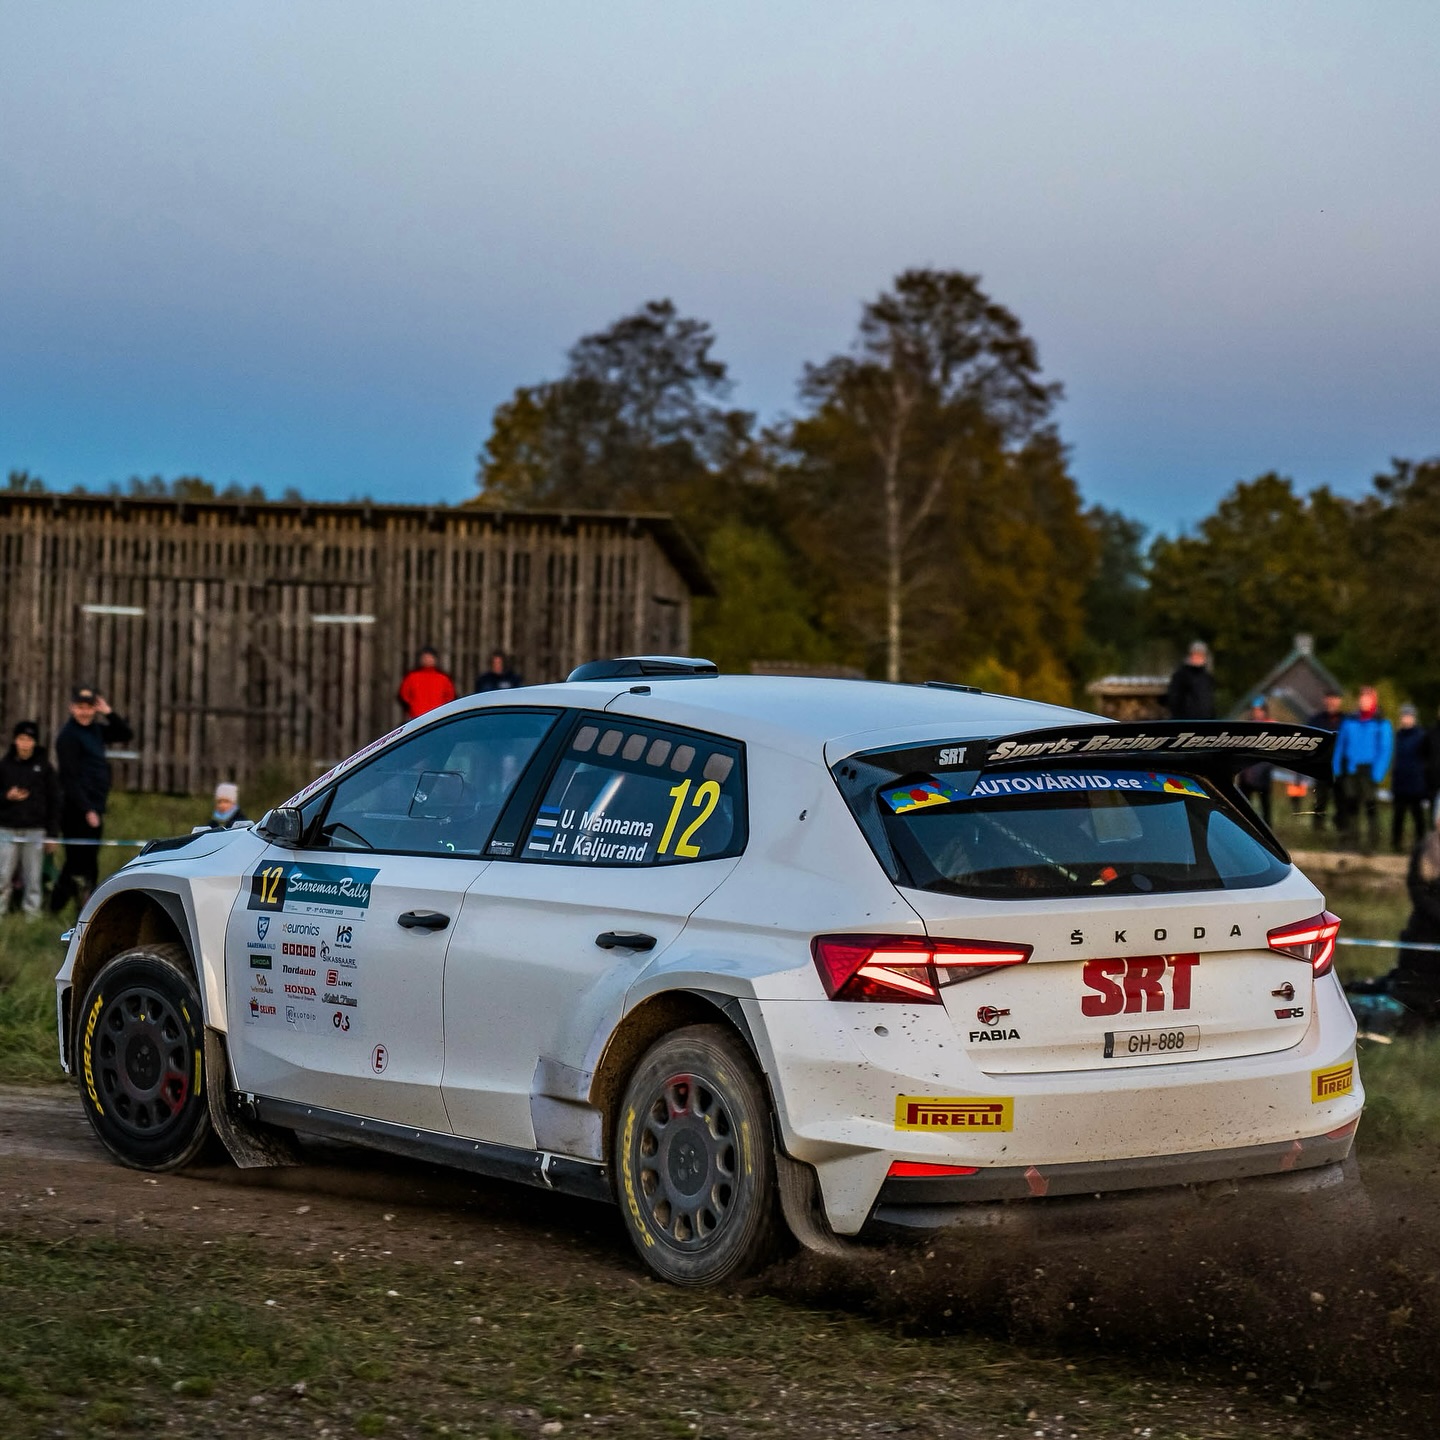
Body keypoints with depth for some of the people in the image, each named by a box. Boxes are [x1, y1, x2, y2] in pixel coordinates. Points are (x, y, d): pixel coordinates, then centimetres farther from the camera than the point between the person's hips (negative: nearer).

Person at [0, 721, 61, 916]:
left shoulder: (44, 767, 3)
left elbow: (54, 802, 6)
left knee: (33, 879, 3)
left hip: (35, 833, 0)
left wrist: (52, 835, 4)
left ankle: (32, 913, 10)